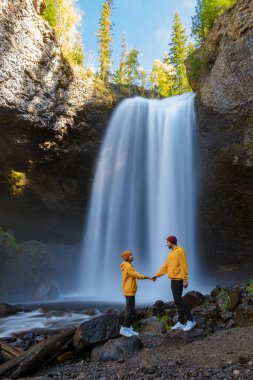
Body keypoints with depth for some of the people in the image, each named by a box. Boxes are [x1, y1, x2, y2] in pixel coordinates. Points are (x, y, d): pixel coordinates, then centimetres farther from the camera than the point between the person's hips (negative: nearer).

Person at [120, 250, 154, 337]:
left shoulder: (127, 266, 14)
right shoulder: (128, 266, -17)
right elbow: (137, 276, -21)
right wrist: (148, 277, -17)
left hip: (130, 291, 10)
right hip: (129, 291, -10)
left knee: (129, 310, 11)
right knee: (131, 310, -7)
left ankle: (128, 328, 15)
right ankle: (124, 329, -2)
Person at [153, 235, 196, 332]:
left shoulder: (180, 251, -12)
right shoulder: (171, 253, 16)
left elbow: (184, 266, -17)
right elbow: (165, 266, 19)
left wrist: (185, 280, -20)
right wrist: (157, 274, 15)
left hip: (178, 279, -9)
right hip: (173, 279, 9)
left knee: (178, 300, -11)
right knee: (177, 300, 9)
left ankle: (190, 320, -1)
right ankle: (181, 322, 15)